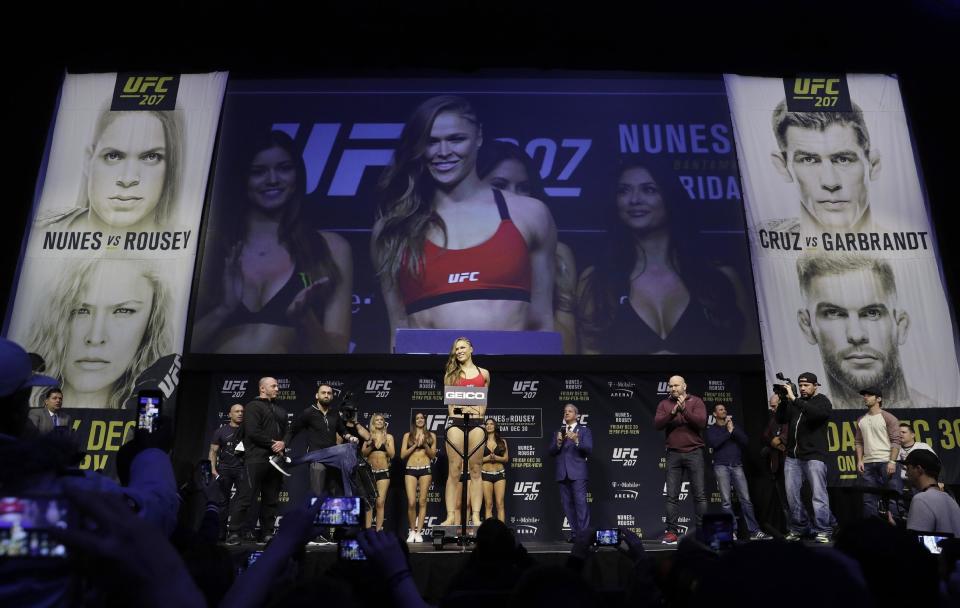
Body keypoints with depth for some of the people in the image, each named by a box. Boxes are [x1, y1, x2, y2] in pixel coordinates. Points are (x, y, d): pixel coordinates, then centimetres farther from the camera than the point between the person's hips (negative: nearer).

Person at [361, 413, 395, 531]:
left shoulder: (388, 437, 8)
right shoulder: (369, 436, 8)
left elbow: (392, 455, 1)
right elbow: (363, 453, 1)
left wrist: (385, 443, -10)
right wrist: (371, 445, -14)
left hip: (383, 472, 0)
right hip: (370, 471, 0)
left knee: (380, 502, -7)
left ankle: (379, 530, -4)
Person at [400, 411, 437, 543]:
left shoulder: (431, 435, 10)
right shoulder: (408, 435, 10)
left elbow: (433, 455, 7)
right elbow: (402, 455, 3)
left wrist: (425, 444, -8)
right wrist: (415, 445, -6)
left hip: (425, 469, 0)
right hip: (410, 470, 0)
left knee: (422, 502, -2)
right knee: (411, 502, -8)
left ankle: (419, 532, 4)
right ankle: (412, 531, 8)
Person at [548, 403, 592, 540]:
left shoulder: (584, 431, 7)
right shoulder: (559, 432, 18)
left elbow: (589, 450, -6)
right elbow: (551, 452, 10)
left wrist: (576, 441, -22)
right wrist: (558, 442, -9)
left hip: (577, 472, -4)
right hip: (563, 474, 4)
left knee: (580, 502, -12)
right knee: (567, 504, 5)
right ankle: (575, 533, 12)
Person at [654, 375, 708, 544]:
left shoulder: (696, 401, 4)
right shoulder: (664, 404, 10)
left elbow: (701, 423, -10)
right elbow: (657, 424, -5)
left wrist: (684, 410, -19)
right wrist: (672, 412, -17)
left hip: (694, 452, -2)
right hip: (673, 454, 2)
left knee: (700, 494, -1)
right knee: (672, 496, 1)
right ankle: (672, 532, 4)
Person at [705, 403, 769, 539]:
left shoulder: (734, 426, 19)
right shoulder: (711, 429, 9)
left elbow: (744, 440, 4)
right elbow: (713, 443, -10)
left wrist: (733, 429, -5)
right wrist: (728, 432, -6)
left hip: (737, 465, 3)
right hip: (721, 466, -2)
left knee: (746, 499, -3)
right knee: (726, 501, -6)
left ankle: (754, 531, -2)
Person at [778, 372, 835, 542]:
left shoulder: (822, 401, 3)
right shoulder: (794, 403, 16)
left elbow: (817, 413, -19)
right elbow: (780, 419, 6)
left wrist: (794, 399, -22)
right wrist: (784, 400, -7)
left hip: (814, 456, -4)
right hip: (792, 456, 4)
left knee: (819, 495, -7)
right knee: (792, 495, 3)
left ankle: (822, 532, -1)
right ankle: (797, 529, 13)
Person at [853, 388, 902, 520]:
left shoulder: (888, 418, -1)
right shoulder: (861, 420, 16)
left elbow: (895, 441, -7)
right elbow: (858, 442, 15)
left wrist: (892, 461, -15)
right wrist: (860, 460, 3)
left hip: (886, 462, -5)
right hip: (868, 464, 6)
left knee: (892, 497, -4)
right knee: (868, 498, 6)